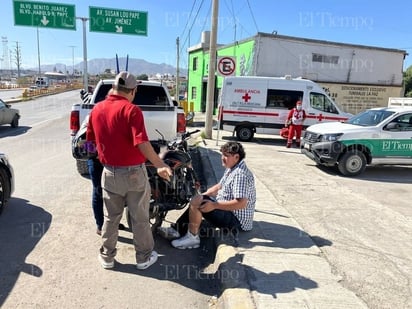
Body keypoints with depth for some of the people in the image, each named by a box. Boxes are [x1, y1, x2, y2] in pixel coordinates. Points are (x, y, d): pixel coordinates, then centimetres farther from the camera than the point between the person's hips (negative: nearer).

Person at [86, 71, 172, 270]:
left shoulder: (97, 109, 3)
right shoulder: (131, 110, -16)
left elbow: (91, 142, 12)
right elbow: (142, 143, -26)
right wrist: (160, 165, -24)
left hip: (110, 173, 5)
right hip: (134, 173, -5)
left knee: (111, 217, 20)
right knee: (140, 218, 11)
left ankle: (107, 256, 32)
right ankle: (144, 257, 26)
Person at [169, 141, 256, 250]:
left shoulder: (240, 174, -23)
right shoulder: (232, 168, 10)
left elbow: (241, 203, -30)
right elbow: (220, 186, 19)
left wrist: (214, 205, -30)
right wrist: (203, 194, 4)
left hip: (237, 221, -11)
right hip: (230, 213, 11)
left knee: (196, 201, -21)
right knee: (197, 200, 18)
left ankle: (192, 237, -10)